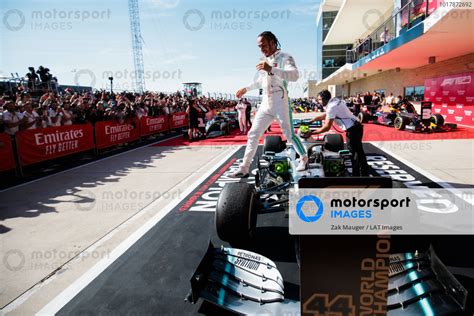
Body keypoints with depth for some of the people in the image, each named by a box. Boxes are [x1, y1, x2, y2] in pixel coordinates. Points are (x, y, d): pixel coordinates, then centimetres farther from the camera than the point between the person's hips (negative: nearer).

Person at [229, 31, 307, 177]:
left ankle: (304, 158, 25)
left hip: (281, 104, -6)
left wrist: (271, 69, -34)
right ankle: (244, 169, 3)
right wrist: (246, 89, 31)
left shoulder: (284, 57, -7)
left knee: (289, 135, 0)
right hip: (265, 104, 7)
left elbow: (295, 75, -26)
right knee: (253, 134, 1)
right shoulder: (264, 60, 15)